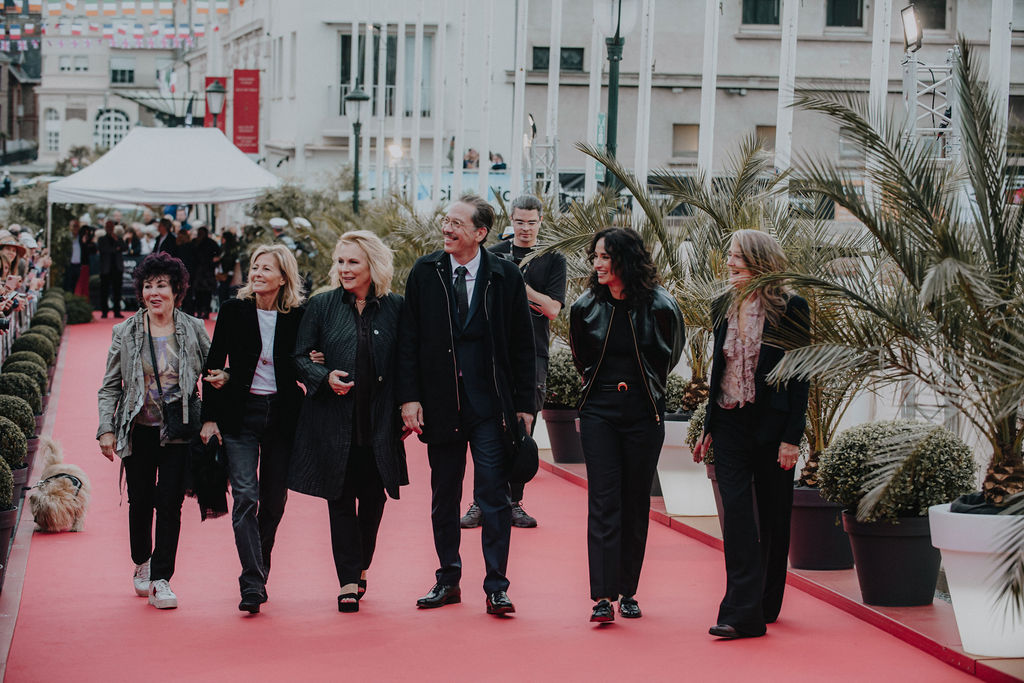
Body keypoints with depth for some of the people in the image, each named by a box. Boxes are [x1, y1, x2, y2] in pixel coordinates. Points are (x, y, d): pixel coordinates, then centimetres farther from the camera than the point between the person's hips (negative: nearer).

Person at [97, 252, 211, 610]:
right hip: (139, 430, 1)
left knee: (170, 503, -5)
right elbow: (110, 386, 5)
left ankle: (161, 580, 2)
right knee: (140, 500, 9)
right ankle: (142, 563, 34)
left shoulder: (193, 330, 1)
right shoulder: (125, 333, 2)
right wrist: (106, 429, -3)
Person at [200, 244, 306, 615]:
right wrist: (209, 416, 0)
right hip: (240, 414, -1)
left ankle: (259, 570, 26)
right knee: (245, 497, -12)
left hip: (282, 415, 1)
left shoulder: (297, 316, 1)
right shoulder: (234, 310, 1)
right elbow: (214, 365, 4)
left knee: (274, 500, 8)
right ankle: (252, 584, -14)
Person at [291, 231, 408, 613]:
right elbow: (300, 357, 5)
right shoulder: (323, 307, 2)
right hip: (334, 422, 0)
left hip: (380, 423, 1)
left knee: (373, 498, 8)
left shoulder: (395, 308, 2)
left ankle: (361, 567, 29)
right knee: (341, 500, 0)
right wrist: (324, 378, -13)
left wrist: (406, 409, -1)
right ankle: (348, 582, 5)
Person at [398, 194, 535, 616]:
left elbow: (522, 345, 3)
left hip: (489, 405, -2)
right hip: (440, 403, 2)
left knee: (493, 494, -3)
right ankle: (448, 580, 21)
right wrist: (409, 397, -2)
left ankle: (496, 587, 2)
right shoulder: (425, 274, 4)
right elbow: (408, 340, 5)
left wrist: (524, 405, 0)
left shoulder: (506, 277, 0)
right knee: (443, 497, 10)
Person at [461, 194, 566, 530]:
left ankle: (513, 503, 9)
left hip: (533, 355, 0)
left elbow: (552, 309, -3)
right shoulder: (494, 256, 8)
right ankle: (481, 502, 1)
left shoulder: (553, 260, 7)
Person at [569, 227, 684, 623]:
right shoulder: (586, 308, -1)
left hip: (643, 415, -1)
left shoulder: (659, 307, -8)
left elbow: (669, 355, 10)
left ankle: (628, 591, 18)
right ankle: (603, 596, -13)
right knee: (603, 502, -8)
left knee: (636, 505, 6)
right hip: (599, 412, 1)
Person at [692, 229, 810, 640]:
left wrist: (792, 437, -12)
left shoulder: (790, 309, -6)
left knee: (773, 517, 7)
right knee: (736, 514, -7)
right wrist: (709, 428, 14)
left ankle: (766, 603, 21)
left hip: (771, 426, -4)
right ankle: (743, 611, -10)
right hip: (731, 425, 4)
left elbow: (799, 376, -7)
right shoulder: (724, 308, 9)